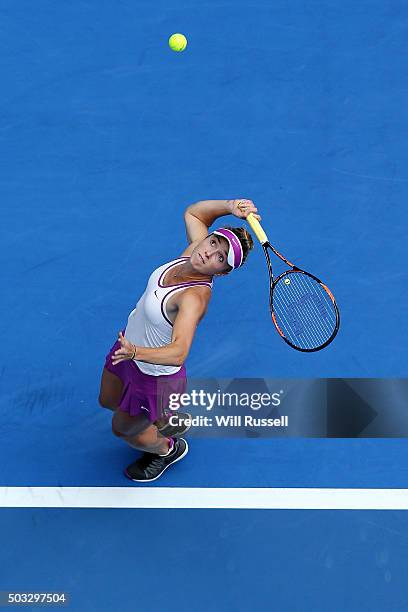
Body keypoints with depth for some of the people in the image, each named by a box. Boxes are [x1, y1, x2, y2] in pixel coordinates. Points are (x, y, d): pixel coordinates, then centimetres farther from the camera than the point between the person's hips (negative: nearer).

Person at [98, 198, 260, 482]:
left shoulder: (194, 297, -40)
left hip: (154, 374, -8)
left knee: (123, 429, 19)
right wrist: (229, 205, -18)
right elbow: (192, 213, 1)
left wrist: (136, 352, -66)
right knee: (109, 402, 32)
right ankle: (169, 421, 55)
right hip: (130, 344, 8)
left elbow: (178, 352, -51)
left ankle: (167, 449, 49)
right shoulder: (196, 247, -19)